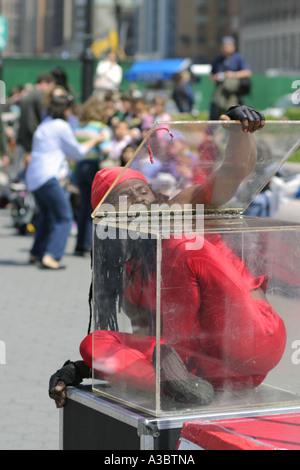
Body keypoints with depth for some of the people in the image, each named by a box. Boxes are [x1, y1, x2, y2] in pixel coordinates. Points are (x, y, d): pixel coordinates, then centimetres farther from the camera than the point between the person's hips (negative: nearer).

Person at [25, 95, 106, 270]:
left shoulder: (45, 124, 18)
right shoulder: (61, 127, -8)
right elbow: (78, 153, 2)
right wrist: (94, 140, 17)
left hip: (33, 177, 9)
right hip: (47, 177, -9)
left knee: (46, 214, 24)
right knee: (64, 217, -6)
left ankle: (36, 253, 29)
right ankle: (50, 256, -18)